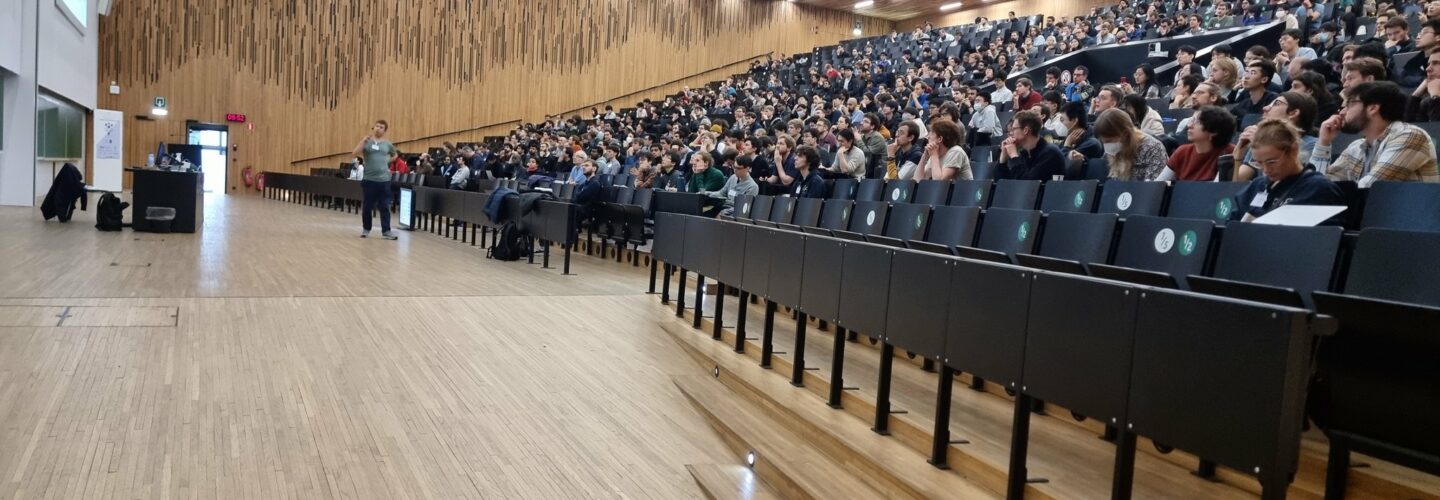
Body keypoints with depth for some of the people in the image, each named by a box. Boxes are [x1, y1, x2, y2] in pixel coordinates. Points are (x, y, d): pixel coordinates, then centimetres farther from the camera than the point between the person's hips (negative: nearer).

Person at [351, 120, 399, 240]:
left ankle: (386, 231, 3)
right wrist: (364, 140, -17)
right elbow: (355, 154, -12)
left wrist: (387, 161, 11)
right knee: (367, 206, 8)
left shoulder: (387, 144, 8)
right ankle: (366, 229, 20)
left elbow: (395, 154, 28)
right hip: (369, 179, -2)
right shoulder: (366, 142, 1)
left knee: (385, 207, 1)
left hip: (384, 180, 2)